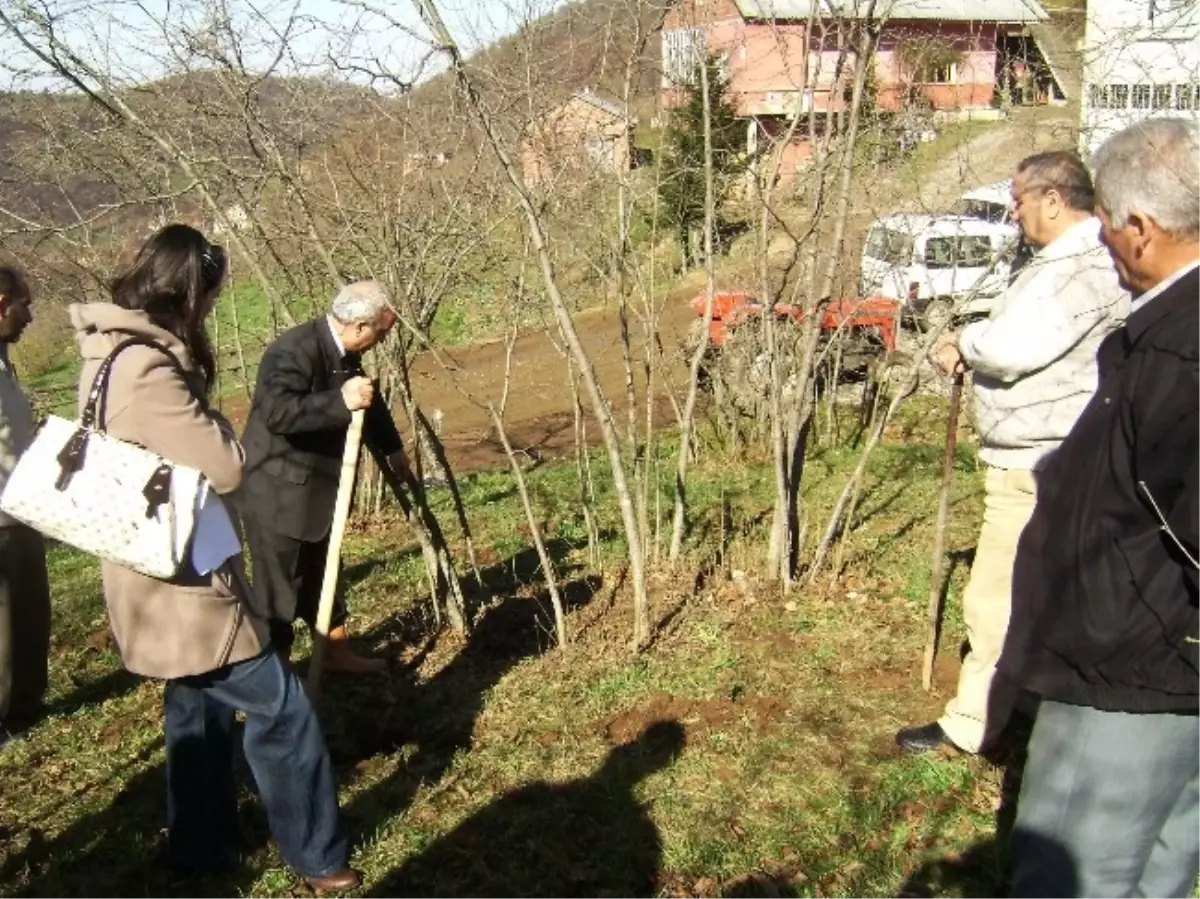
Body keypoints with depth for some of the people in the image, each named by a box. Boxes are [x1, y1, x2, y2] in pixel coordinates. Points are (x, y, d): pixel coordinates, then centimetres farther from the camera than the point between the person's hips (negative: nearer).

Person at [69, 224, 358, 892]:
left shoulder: (111, 355, 8)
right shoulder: (148, 368, -25)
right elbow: (225, 467, -22)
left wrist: (193, 417, 2)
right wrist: (206, 415, -6)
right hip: (183, 584, -11)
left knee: (199, 707, 22)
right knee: (281, 709, -1)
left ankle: (201, 845, 36)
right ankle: (317, 857, 12)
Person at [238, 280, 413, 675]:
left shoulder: (343, 353, 5)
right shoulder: (294, 351, -25)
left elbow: (369, 400, 23)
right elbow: (277, 412, -40)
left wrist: (393, 449, 36)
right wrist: (340, 401, -45)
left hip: (313, 490, 10)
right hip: (276, 493, -10)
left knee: (323, 576, 21)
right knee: (279, 585, 1)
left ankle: (337, 651, 36)